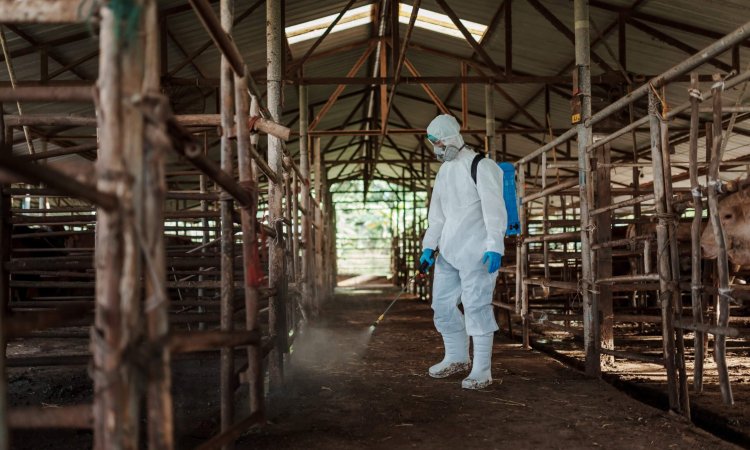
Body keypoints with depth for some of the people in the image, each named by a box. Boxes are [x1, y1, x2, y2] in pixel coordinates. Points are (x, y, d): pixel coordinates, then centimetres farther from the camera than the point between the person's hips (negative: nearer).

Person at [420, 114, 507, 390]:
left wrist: (495, 246, -23)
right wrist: (429, 246, 13)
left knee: (476, 307, -8)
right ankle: (457, 358, 30)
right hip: (448, 251, 8)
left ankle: (482, 371, 1)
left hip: (476, 251, -8)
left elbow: (494, 209, -16)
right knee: (442, 304, 13)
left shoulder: (481, 167, -9)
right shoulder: (444, 171, 15)